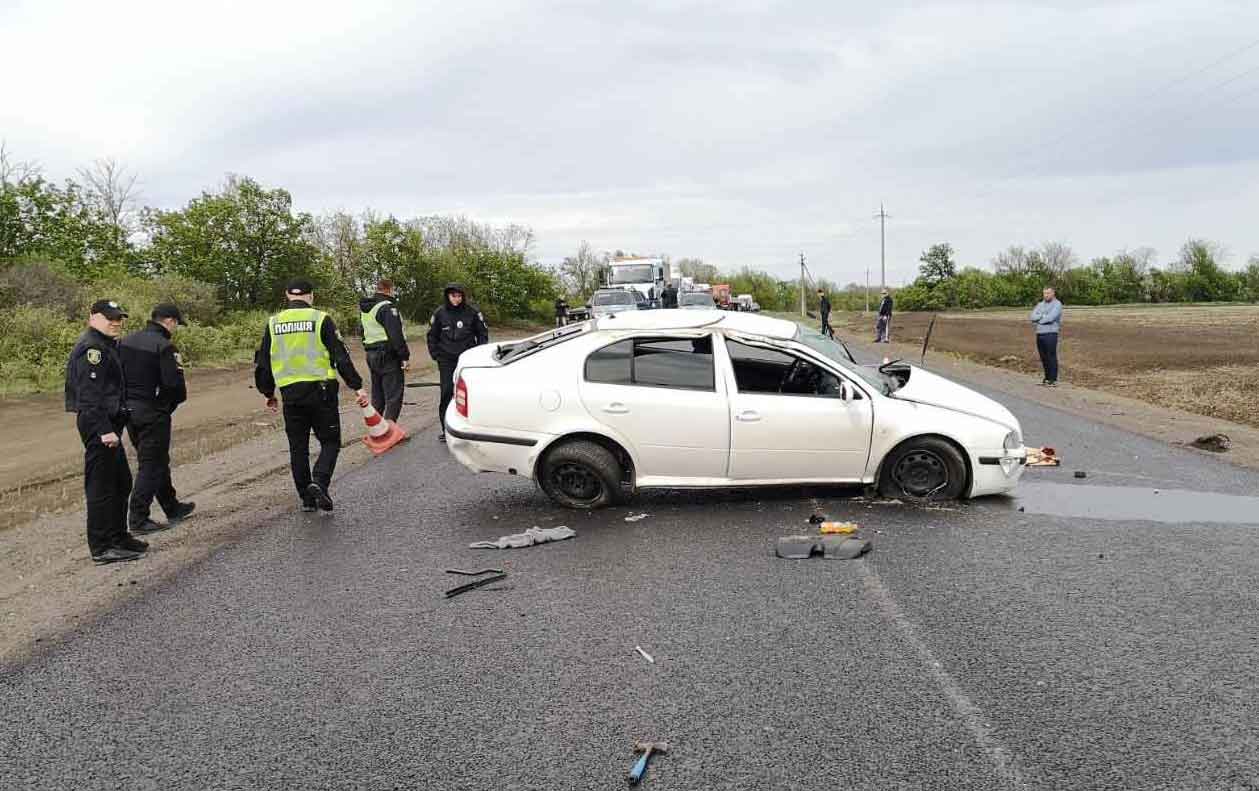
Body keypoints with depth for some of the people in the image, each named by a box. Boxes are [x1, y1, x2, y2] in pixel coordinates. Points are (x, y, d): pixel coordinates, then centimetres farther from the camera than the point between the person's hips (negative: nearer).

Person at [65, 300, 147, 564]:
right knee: (102, 486, -5)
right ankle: (102, 548, 2)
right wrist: (104, 430, -26)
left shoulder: (107, 345, 18)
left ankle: (118, 536, 29)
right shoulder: (91, 348, -15)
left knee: (121, 482, 18)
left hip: (108, 423, 11)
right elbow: (90, 394, -22)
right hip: (99, 425, -11)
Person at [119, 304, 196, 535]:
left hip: (128, 410, 8)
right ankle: (138, 519, 1)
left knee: (157, 461, 18)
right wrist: (180, 397, 0)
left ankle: (173, 508, 30)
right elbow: (173, 382, -20)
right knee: (151, 465, 0)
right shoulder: (164, 346, -16)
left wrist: (126, 399, 16)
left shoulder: (126, 342, 9)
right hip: (153, 413, -8)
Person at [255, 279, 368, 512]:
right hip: (321, 391, -3)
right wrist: (357, 386, -3)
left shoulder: (273, 323, 8)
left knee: (298, 447, 13)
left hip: (290, 394, 3)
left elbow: (262, 363, 12)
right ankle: (319, 482, -16)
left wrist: (268, 393, 24)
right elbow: (340, 356, -7)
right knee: (330, 442, 7)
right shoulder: (321, 319, -3)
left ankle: (307, 498, 16)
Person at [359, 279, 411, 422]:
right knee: (394, 397, -6)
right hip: (388, 356, -9)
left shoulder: (364, 308, 15)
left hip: (372, 355, 9)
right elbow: (396, 334, -19)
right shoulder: (387, 307, -14)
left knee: (377, 397, 17)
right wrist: (405, 356, -17)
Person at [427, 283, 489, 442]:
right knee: (447, 393, -3)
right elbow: (432, 336, 13)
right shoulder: (439, 313, 2)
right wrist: (436, 354, 7)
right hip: (447, 361, 1)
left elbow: (483, 333, 7)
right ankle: (446, 429, 4)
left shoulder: (472, 312, -2)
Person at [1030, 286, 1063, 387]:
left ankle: (1053, 380, 0)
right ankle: (1047, 378, 20)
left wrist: (1039, 319, -3)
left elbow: (1050, 318, -18)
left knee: (1051, 357, -4)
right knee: (1044, 358, 11)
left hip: (1051, 334, -6)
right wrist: (1044, 316, -11)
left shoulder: (1057, 304, -4)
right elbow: (1033, 317, 2)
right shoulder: (1040, 304, 16)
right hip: (1039, 334, 6)